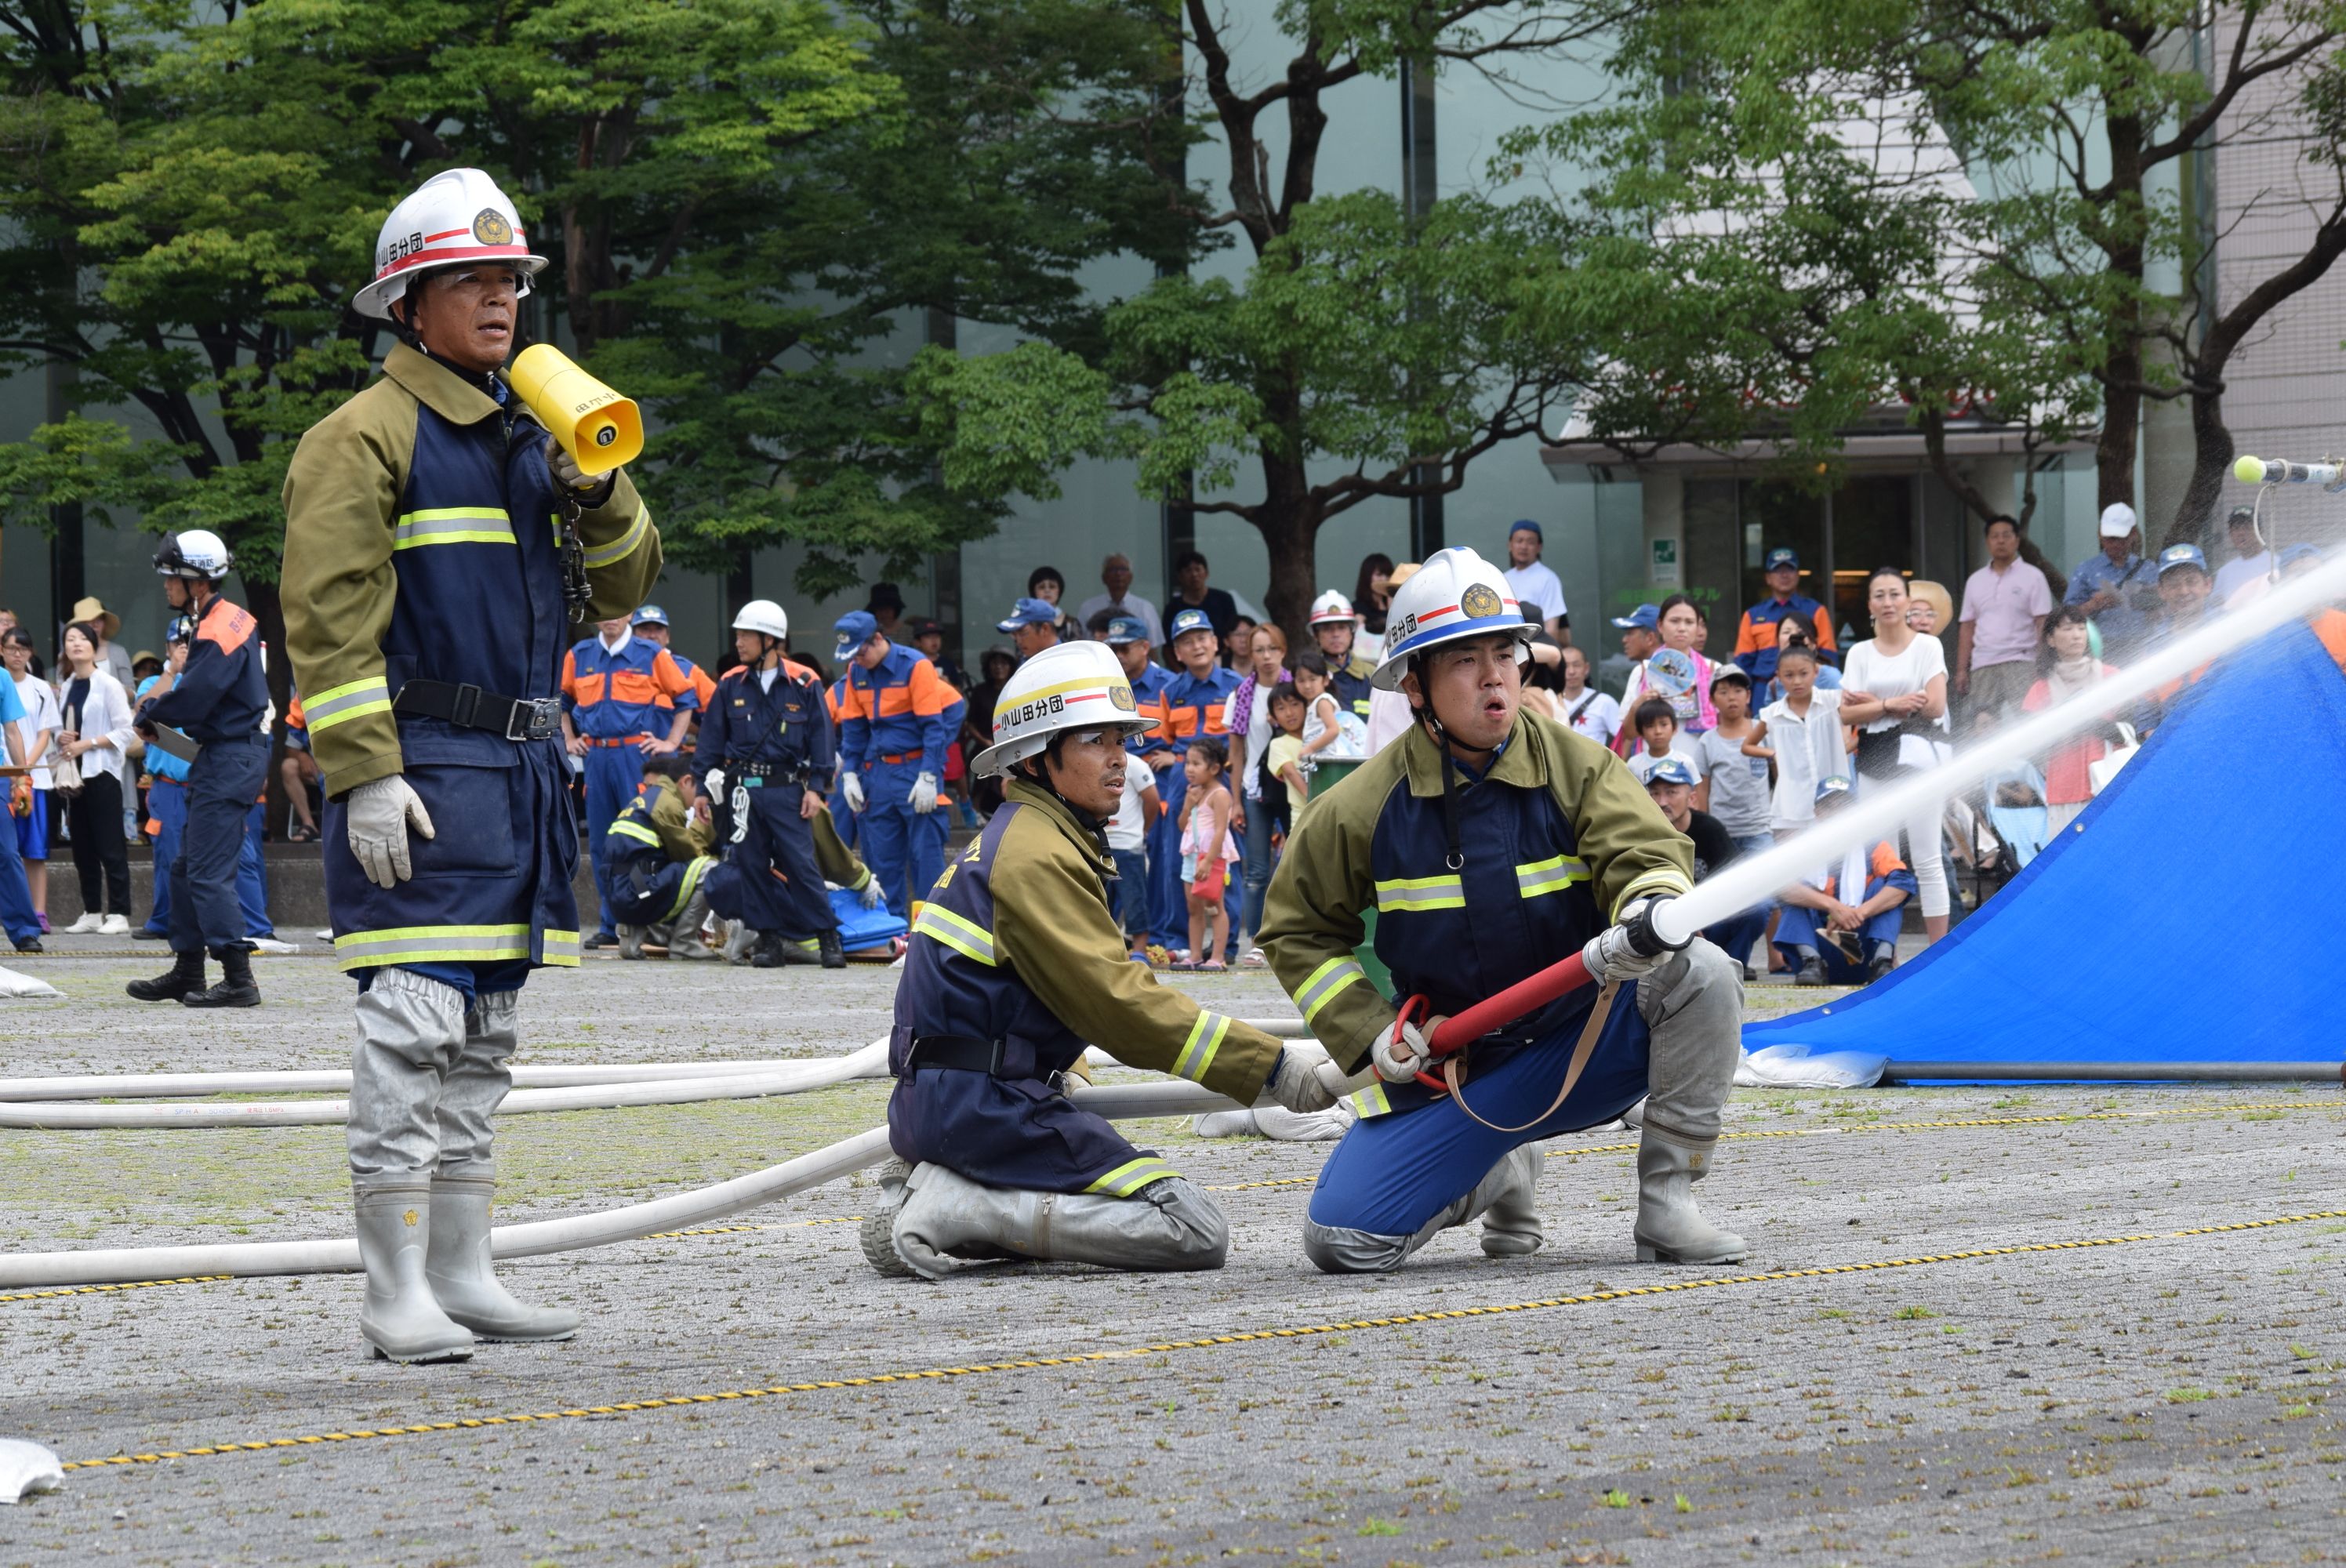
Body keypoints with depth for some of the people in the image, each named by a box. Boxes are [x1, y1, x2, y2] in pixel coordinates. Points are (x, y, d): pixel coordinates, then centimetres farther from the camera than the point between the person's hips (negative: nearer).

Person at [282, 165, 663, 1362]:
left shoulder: (531, 439, 19)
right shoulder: (366, 437, -4)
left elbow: (622, 590, 21)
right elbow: (330, 619, -12)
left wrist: (599, 492, 1)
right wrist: (364, 775, -19)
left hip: (523, 770, 8)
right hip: (422, 770, -8)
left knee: (483, 1034, 11)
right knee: (415, 1020, -12)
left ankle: (461, 1273, 17)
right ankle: (397, 1294, -10)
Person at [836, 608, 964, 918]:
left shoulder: (915, 666, -10)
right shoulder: (856, 673, 8)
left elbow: (933, 726, -12)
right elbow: (853, 727, 14)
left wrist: (928, 777, -17)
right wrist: (850, 773, 4)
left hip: (914, 768, -6)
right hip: (878, 773, 6)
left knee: (926, 852, -5)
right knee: (881, 855, 6)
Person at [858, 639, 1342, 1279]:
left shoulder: (1016, 838, 20)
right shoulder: (1037, 855, -13)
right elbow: (1119, 999, -18)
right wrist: (1272, 1064, -18)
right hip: (985, 1105, -10)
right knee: (1197, 1233, -13)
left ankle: (927, 1188, 7)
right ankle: (962, 1211, -15)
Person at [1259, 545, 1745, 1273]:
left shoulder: (1576, 767, -5)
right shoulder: (1363, 808, -5)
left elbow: (1649, 858, -14)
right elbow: (1297, 931, 7)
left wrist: (1647, 920, -39)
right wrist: (1369, 1034, -6)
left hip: (1588, 1041, -1)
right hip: (1451, 1070, 1)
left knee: (1701, 975, -29)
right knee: (1341, 1238, -15)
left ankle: (1667, 1203, -14)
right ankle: (1498, 1179, 19)